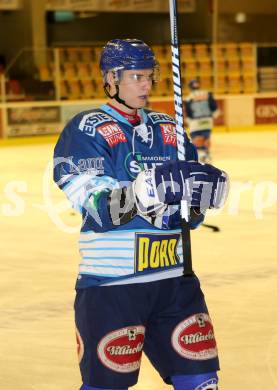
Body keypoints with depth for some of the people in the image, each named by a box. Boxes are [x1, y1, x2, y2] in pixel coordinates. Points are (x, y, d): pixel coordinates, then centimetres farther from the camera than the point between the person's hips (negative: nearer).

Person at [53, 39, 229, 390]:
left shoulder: (168, 130, 14)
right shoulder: (85, 130, -5)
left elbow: (189, 214, 13)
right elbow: (100, 209, -18)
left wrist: (203, 191, -9)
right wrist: (150, 189, -33)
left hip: (174, 279, 6)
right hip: (111, 283, -5)